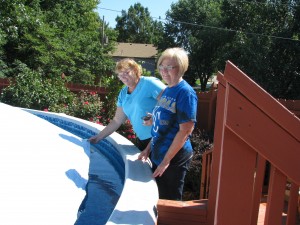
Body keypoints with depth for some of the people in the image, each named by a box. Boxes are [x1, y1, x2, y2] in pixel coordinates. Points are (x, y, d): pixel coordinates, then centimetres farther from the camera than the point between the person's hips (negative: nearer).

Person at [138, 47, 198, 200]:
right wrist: (148, 149, 12)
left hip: (174, 158, -8)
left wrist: (166, 160, -19)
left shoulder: (185, 93, -18)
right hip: (158, 155, 8)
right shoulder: (166, 91, 7)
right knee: (160, 200, 20)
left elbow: (185, 131, -21)